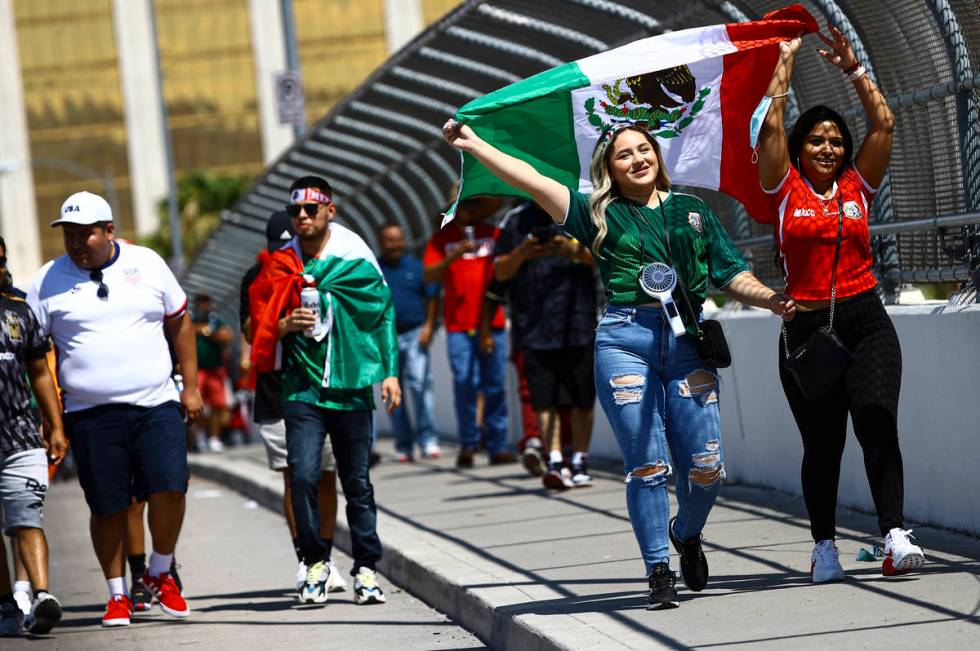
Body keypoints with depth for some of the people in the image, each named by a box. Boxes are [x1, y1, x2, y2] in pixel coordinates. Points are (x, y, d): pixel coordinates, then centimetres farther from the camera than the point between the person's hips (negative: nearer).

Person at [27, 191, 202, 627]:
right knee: (108, 506, 1)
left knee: (169, 488, -11)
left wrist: (191, 386, 11)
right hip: (91, 414, 0)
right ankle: (117, 594, 17)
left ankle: (159, 575, 12)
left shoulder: (147, 264, 6)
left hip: (157, 405, 1)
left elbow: (180, 322, 14)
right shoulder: (48, 281, 2)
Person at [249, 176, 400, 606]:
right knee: (303, 475, -13)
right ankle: (315, 562, 4)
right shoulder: (279, 267, 5)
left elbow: (383, 315, 7)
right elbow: (261, 325, 12)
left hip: (351, 385, 0)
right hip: (303, 388, 0)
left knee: (357, 482, 6)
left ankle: (365, 568, 16)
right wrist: (284, 326, -10)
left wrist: (389, 372, 2)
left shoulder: (355, 259, 2)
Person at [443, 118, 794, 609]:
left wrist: (772, 301, -2)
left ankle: (687, 534, 29)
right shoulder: (600, 215, 9)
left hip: (687, 342, 2)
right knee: (647, 465, -6)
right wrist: (474, 144, -3)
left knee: (705, 468, -2)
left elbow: (732, 275, 16)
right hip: (625, 341, -2)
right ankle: (659, 573, 3)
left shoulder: (692, 211, 16)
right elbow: (532, 181, 3)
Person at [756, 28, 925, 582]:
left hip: (866, 321, 1)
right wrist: (786, 60, 6)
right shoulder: (786, 191, 6)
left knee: (876, 416, -18)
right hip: (806, 325, -1)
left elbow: (884, 123, 6)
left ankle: (895, 535, -25)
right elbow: (771, 125, -1)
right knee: (821, 442, 3)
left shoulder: (857, 188, 11)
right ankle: (825, 545, 17)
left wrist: (853, 68, 7)